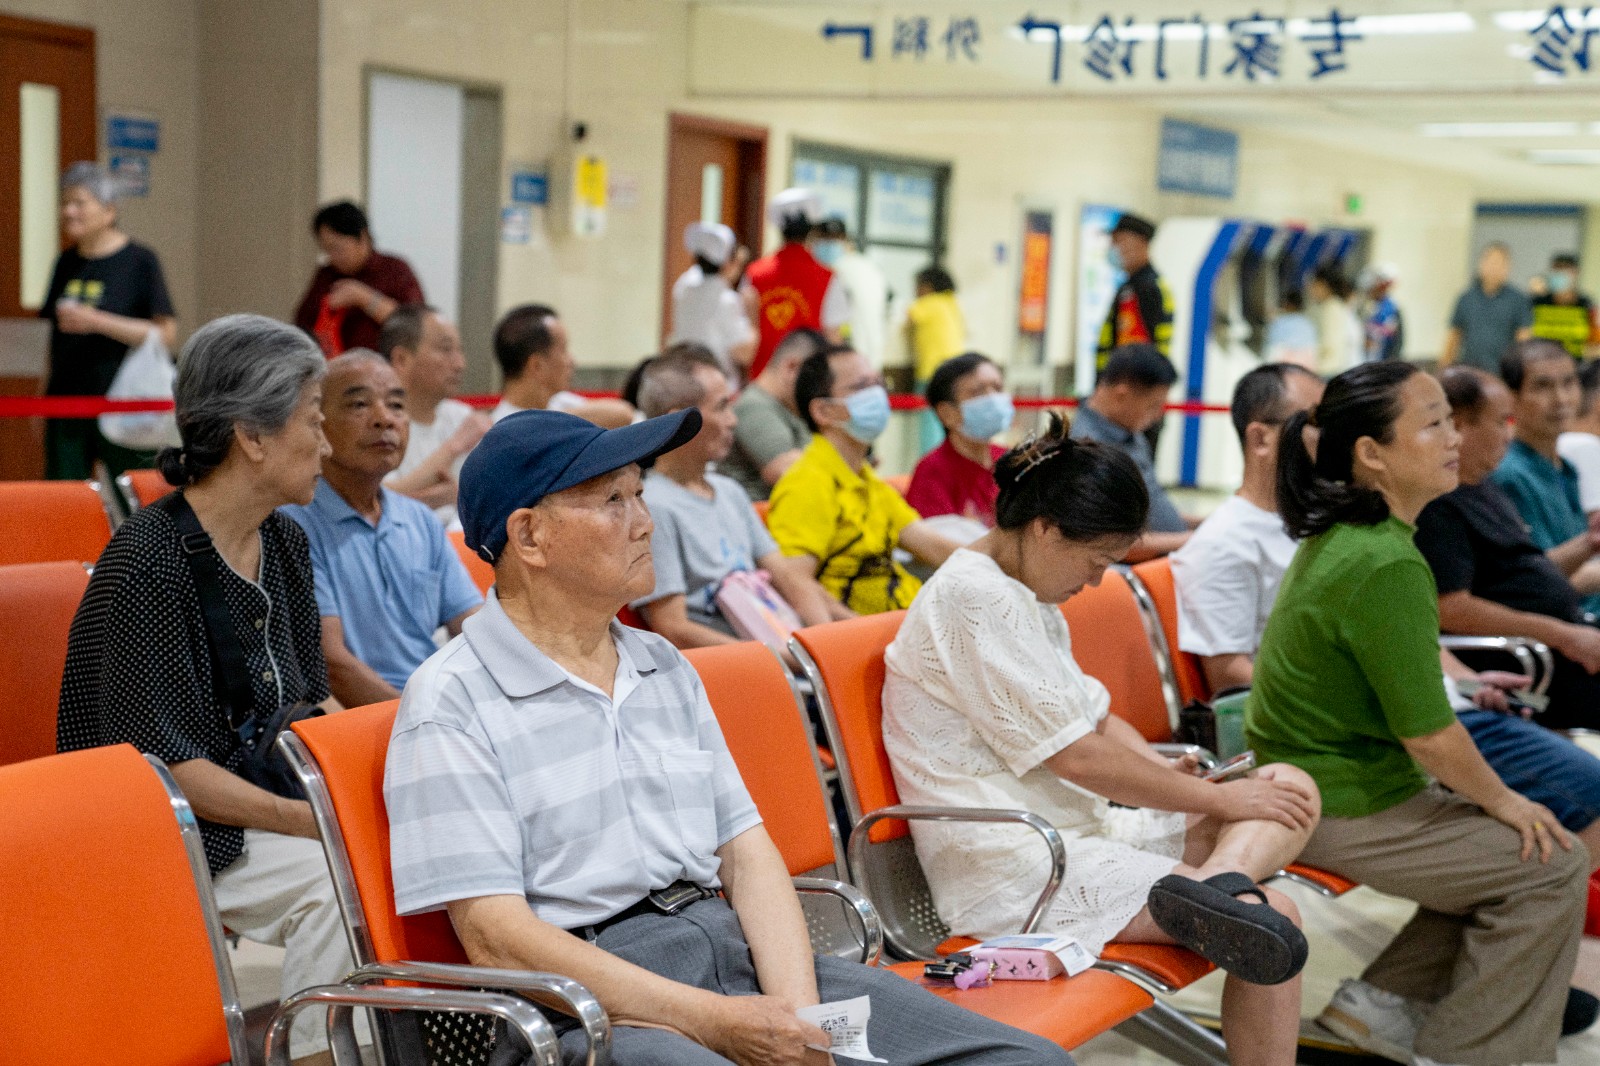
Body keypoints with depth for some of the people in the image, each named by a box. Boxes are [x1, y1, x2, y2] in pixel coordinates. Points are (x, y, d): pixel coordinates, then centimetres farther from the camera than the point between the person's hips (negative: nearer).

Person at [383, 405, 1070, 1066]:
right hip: (592, 998, -6)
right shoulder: (449, 705, -3)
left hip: (740, 947, 6)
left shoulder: (666, 667, 19)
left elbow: (746, 852, 13)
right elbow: (496, 939, -11)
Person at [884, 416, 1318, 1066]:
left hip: (1072, 831, 11)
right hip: (1012, 874, -11)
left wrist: (1174, 775, -1)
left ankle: (1217, 882, -28)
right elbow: (1076, 756, -19)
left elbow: (1092, 713, 20)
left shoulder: (1028, 594, 18)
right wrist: (1218, 799, -9)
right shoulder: (975, 598, -17)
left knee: (1292, 789, -6)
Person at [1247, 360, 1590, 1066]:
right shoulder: (1387, 565, -25)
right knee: (1549, 869, -3)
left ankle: (1387, 1002, 18)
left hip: (1310, 771, 10)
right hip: (1340, 810, -10)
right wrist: (1501, 800, -5)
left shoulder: (1338, 537, 5)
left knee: (1496, 843, 17)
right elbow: (1429, 736, -22)